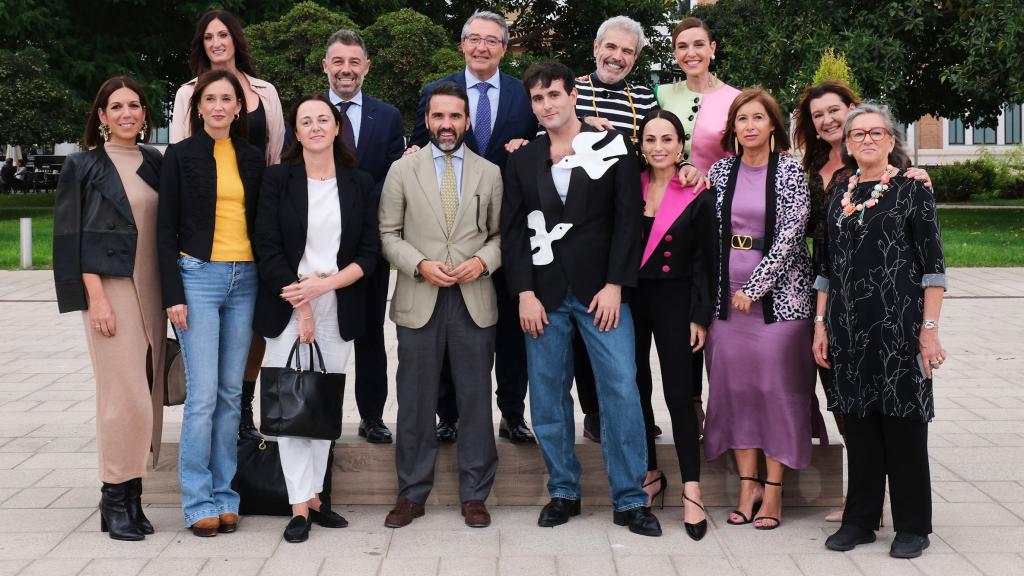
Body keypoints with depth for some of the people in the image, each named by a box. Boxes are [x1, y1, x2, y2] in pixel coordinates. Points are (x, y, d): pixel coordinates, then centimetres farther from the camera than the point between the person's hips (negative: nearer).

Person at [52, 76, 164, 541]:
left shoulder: (155, 163, 13)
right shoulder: (83, 166, 1)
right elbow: (72, 238, -3)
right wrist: (96, 297, -12)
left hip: (151, 290, 5)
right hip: (110, 287, -5)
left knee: (146, 394, 4)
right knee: (124, 394, -10)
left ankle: (132, 495, 13)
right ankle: (115, 499, 2)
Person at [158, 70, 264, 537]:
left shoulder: (252, 158, 11)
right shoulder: (181, 155, 1)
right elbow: (166, 230, -1)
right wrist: (173, 296, -8)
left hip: (245, 279, 4)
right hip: (198, 275, -4)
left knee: (231, 394, 6)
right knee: (203, 394, -7)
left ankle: (225, 496, 14)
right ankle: (198, 502, 1)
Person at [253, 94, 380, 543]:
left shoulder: (360, 184, 7)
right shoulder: (278, 179, 1)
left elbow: (369, 254, 3)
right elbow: (267, 248, -5)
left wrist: (323, 285, -11)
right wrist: (300, 306, -10)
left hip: (338, 309, 2)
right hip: (287, 306, -2)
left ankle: (314, 497, 14)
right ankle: (300, 506, 0)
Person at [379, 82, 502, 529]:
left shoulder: (490, 173, 9)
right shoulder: (402, 170, 6)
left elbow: (500, 234, 10)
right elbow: (388, 234, 4)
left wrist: (482, 261, -9)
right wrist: (420, 265, -11)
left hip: (475, 300, 1)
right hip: (418, 301, 0)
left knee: (476, 401, 4)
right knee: (415, 403, 5)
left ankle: (475, 495, 16)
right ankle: (412, 494, 17)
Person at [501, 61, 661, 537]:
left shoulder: (613, 148, 3)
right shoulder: (522, 161, 10)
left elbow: (627, 219, -2)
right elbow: (513, 230, 7)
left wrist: (614, 286, -9)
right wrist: (524, 293, -3)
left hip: (601, 290, -2)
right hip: (543, 295, 3)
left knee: (621, 389, -7)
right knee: (547, 395, 5)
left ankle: (630, 500, 1)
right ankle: (563, 492, 18)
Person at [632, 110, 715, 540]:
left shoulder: (696, 196, -3)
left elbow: (703, 261, -3)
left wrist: (700, 317, -6)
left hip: (673, 300, -3)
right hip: (630, 297, 3)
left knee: (678, 394, -4)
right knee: (636, 388, 9)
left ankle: (691, 491, -1)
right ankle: (649, 473, 24)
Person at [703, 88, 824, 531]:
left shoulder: (790, 170, -3)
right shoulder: (721, 171, 8)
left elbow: (790, 234, -10)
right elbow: (709, 233, 12)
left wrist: (754, 287, -12)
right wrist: (718, 290, 3)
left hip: (777, 294, -4)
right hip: (728, 296, 4)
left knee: (777, 388, -2)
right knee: (734, 386, 4)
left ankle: (774, 490, 6)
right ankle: (747, 484, 13)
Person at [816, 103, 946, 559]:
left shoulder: (913, 191, -2)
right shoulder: (839, 199, 12)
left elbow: (932, 266, -5)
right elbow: (827, 268, 15)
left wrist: (929, 328, -11)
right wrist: (821, 324, 10)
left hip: (899, 325, -4)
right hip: (849, 328, 4)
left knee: (903, 422, 1)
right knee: (858, 421, 9)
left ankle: (912, 525, 13)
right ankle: (861, 518, 20)